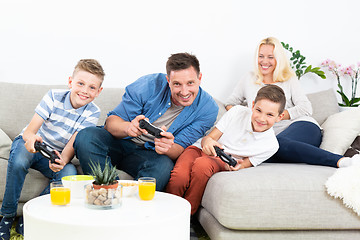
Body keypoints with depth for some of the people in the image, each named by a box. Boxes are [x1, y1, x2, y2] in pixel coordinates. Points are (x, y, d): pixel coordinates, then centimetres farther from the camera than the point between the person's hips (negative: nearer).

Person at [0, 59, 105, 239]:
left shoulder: (92, 113, -12)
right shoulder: (54, 97, -16)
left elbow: (73, 143, -20)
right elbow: (29, 130, -22)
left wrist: (62, 160, -44)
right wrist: (30, 138, -49)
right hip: (31, 145, -1)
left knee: (69, 173, -31)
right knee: (19, 161, -36)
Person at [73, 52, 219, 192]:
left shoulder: (208, 108, -11)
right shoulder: (148, 85, -15)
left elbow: (179, 149, -11)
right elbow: (111, 121, -12)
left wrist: (167, 148, -37)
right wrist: (128, 128, -38)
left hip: (150, 154, -1)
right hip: (119, 141, 1)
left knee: (164, 167, -37)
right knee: (86, 137, -30)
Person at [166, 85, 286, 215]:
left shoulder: (271, 145, -8)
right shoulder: (238, 112, -7)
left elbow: (245, 164, 0)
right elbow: (209, 137, -4)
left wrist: (238, 166, -26)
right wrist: (207, 141, -30)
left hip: (223, 162, -1)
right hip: (201, 149, 1)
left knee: (202, 164, -39)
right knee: (180, 175, -35)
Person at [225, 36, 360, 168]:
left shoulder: (289, 81, 18)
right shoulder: (249, 80, 24)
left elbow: (306, 108, 5)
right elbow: (229, 103, 25)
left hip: (302, 125, -2)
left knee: (277, 143, -40)